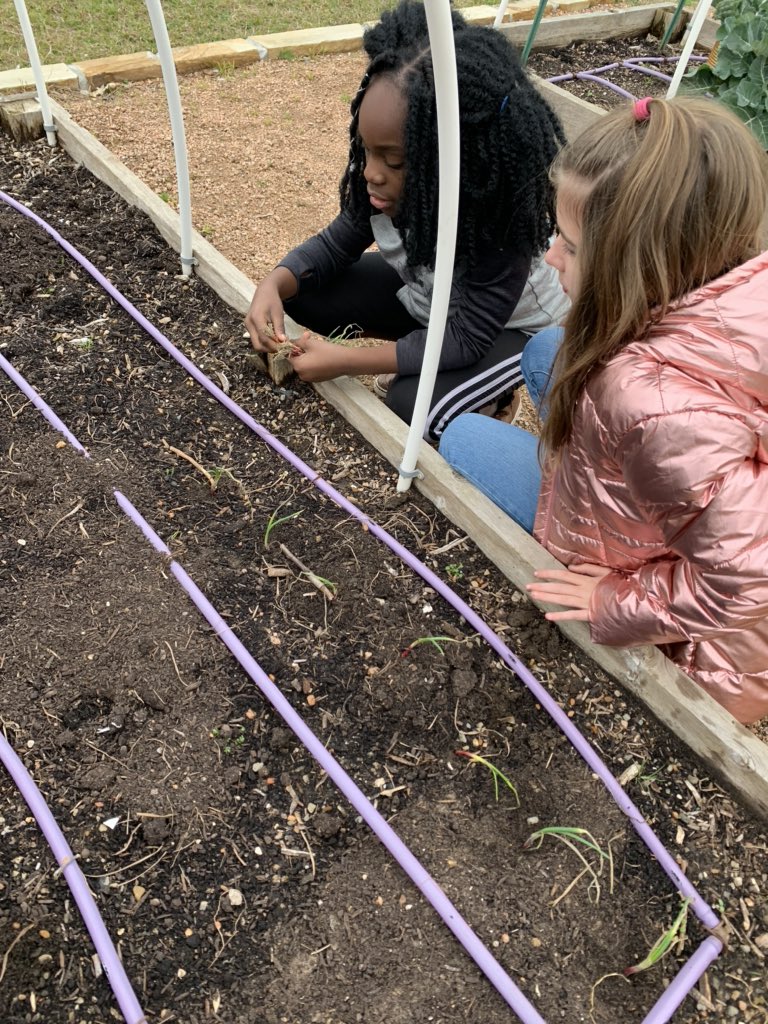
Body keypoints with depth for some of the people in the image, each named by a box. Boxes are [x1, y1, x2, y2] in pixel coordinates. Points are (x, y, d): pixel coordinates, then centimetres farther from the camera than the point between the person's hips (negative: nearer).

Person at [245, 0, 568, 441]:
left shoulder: (499, 225, -37)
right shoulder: (391, 182, -22)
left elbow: (466, 339, -32)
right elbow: (337, 244, -7)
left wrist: (345, 360, -35)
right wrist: (276, 283, -29)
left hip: (514, 324, -6)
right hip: (427, 294, 6)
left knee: (414, 405, -31)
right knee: (302, 292, -10)